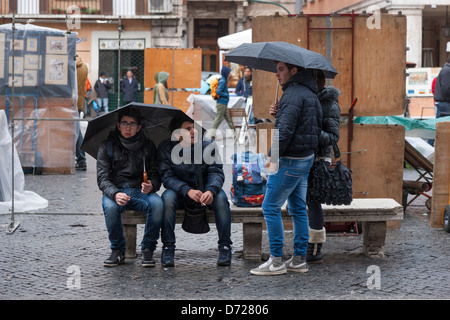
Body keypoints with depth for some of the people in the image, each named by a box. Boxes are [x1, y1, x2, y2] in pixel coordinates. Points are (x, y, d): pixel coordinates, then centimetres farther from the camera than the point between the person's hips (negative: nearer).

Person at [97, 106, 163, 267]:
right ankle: (118, 250, -13)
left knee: (157, 204, -32)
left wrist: (151, 185, -21)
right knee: (110, 207, -36)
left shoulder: (148, 146, 9)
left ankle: (148, 250, -14)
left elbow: (156, 175, 6)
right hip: (115, 191, -1)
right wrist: (115, 194, -27)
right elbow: (102, 178, -5)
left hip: (140, 191, 1)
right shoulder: (106, 147, 4)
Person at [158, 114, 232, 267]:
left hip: (204, 192, 1)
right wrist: (188, 190, -33)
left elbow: (216, 172, -11)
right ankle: (168, 247, -26)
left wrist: (211, 190, -34)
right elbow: (167, 177, -16)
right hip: (180, 194, -1)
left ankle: (225, 246, -22)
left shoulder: (207, 146, -5)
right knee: (167, 197, -33)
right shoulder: (166, 148, -8)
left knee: (220, 196, -30)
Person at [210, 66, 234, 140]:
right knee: (218, 119, -7)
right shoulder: (222, 81, -14)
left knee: (228, 119, 12)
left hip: (224, 104, 10)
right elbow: (218, 92, -22)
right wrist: (226, 95, -11)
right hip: (221, 104, -10)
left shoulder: (224, 81, 15)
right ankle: (213, 135, -6)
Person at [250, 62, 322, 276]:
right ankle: (299, 259, 17)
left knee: (270, 207, -3)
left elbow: (285, 130, -23)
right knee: (298, 208, 13)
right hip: (307, 158, 10)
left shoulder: (293, 94, -17)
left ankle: (276, 261, -2)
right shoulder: (310, 94, 14)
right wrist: (279, 112, 7)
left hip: (290, 161, -10)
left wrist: (274, 158, -16)